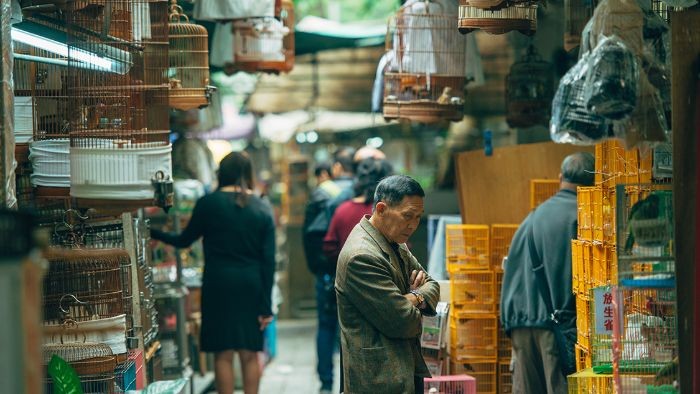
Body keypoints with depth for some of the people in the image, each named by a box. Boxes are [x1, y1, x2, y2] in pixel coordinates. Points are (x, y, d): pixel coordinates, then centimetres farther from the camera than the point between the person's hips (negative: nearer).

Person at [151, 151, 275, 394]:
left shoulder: (208, 204, -4)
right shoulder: (262, 209, 3)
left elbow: (184, 240, 7)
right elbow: (269, 260, 1)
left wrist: (153, 234, 25)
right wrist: (266, 305, 4)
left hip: (219, 284, -2)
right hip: (251, 286, 3)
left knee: (223, 354, 3)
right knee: (250, 354, 9)